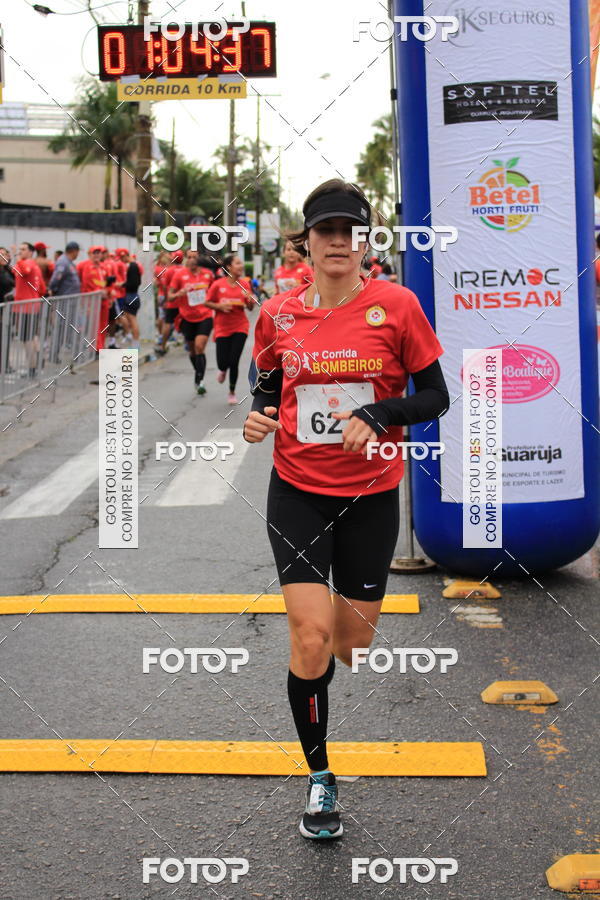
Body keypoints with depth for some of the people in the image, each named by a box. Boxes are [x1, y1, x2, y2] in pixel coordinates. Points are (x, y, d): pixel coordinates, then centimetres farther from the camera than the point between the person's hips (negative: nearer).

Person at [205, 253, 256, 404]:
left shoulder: (245, 284, 0)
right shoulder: (218, 285, -7)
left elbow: (250, 307, 7)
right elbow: (208, 303, 2)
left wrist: (250, 301, -14)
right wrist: (220, 306, -15)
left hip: (240, 327, 1)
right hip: (222, 328, -1)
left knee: (234, 362, -5)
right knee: (223, 362, -3)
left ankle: (232, 393, 16)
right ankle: (223, 370, 38)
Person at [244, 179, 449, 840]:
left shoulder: (396, 306, -7)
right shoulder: (277, 314, -1)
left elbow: (435, 396, -2)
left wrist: (377, 415, -20)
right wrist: (259, 417, -9)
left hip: (370, 496, 0)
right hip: (297, 493, 0)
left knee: (350, 647, 9)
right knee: (311, 639, -10)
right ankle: (319, 777, 9)